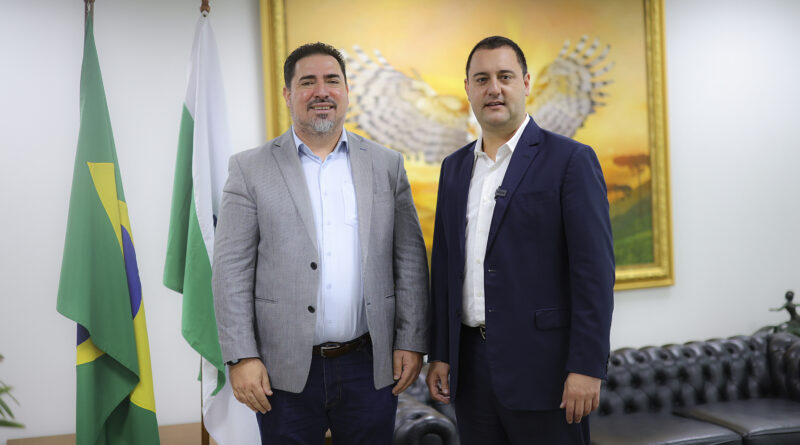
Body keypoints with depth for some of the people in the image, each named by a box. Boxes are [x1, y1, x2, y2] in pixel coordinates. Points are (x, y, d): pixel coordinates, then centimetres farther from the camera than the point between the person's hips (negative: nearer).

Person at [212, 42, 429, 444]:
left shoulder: (386, 165, 7)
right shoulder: (251, 168, 1)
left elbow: (410, 260, 6)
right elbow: (231, 269, -3)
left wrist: (411, 342, 0)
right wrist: (241, 357, -9)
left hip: (370, 367, 2)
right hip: (286, 373, -1)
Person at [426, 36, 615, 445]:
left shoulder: (570, 160, -6)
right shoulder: (454, 167, 12)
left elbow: (594, 269, -11)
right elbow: (444, 265, 13)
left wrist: (587, 367, -15)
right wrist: (439, 353, 10)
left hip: (542, 366, -5)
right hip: (472, 364, 5)